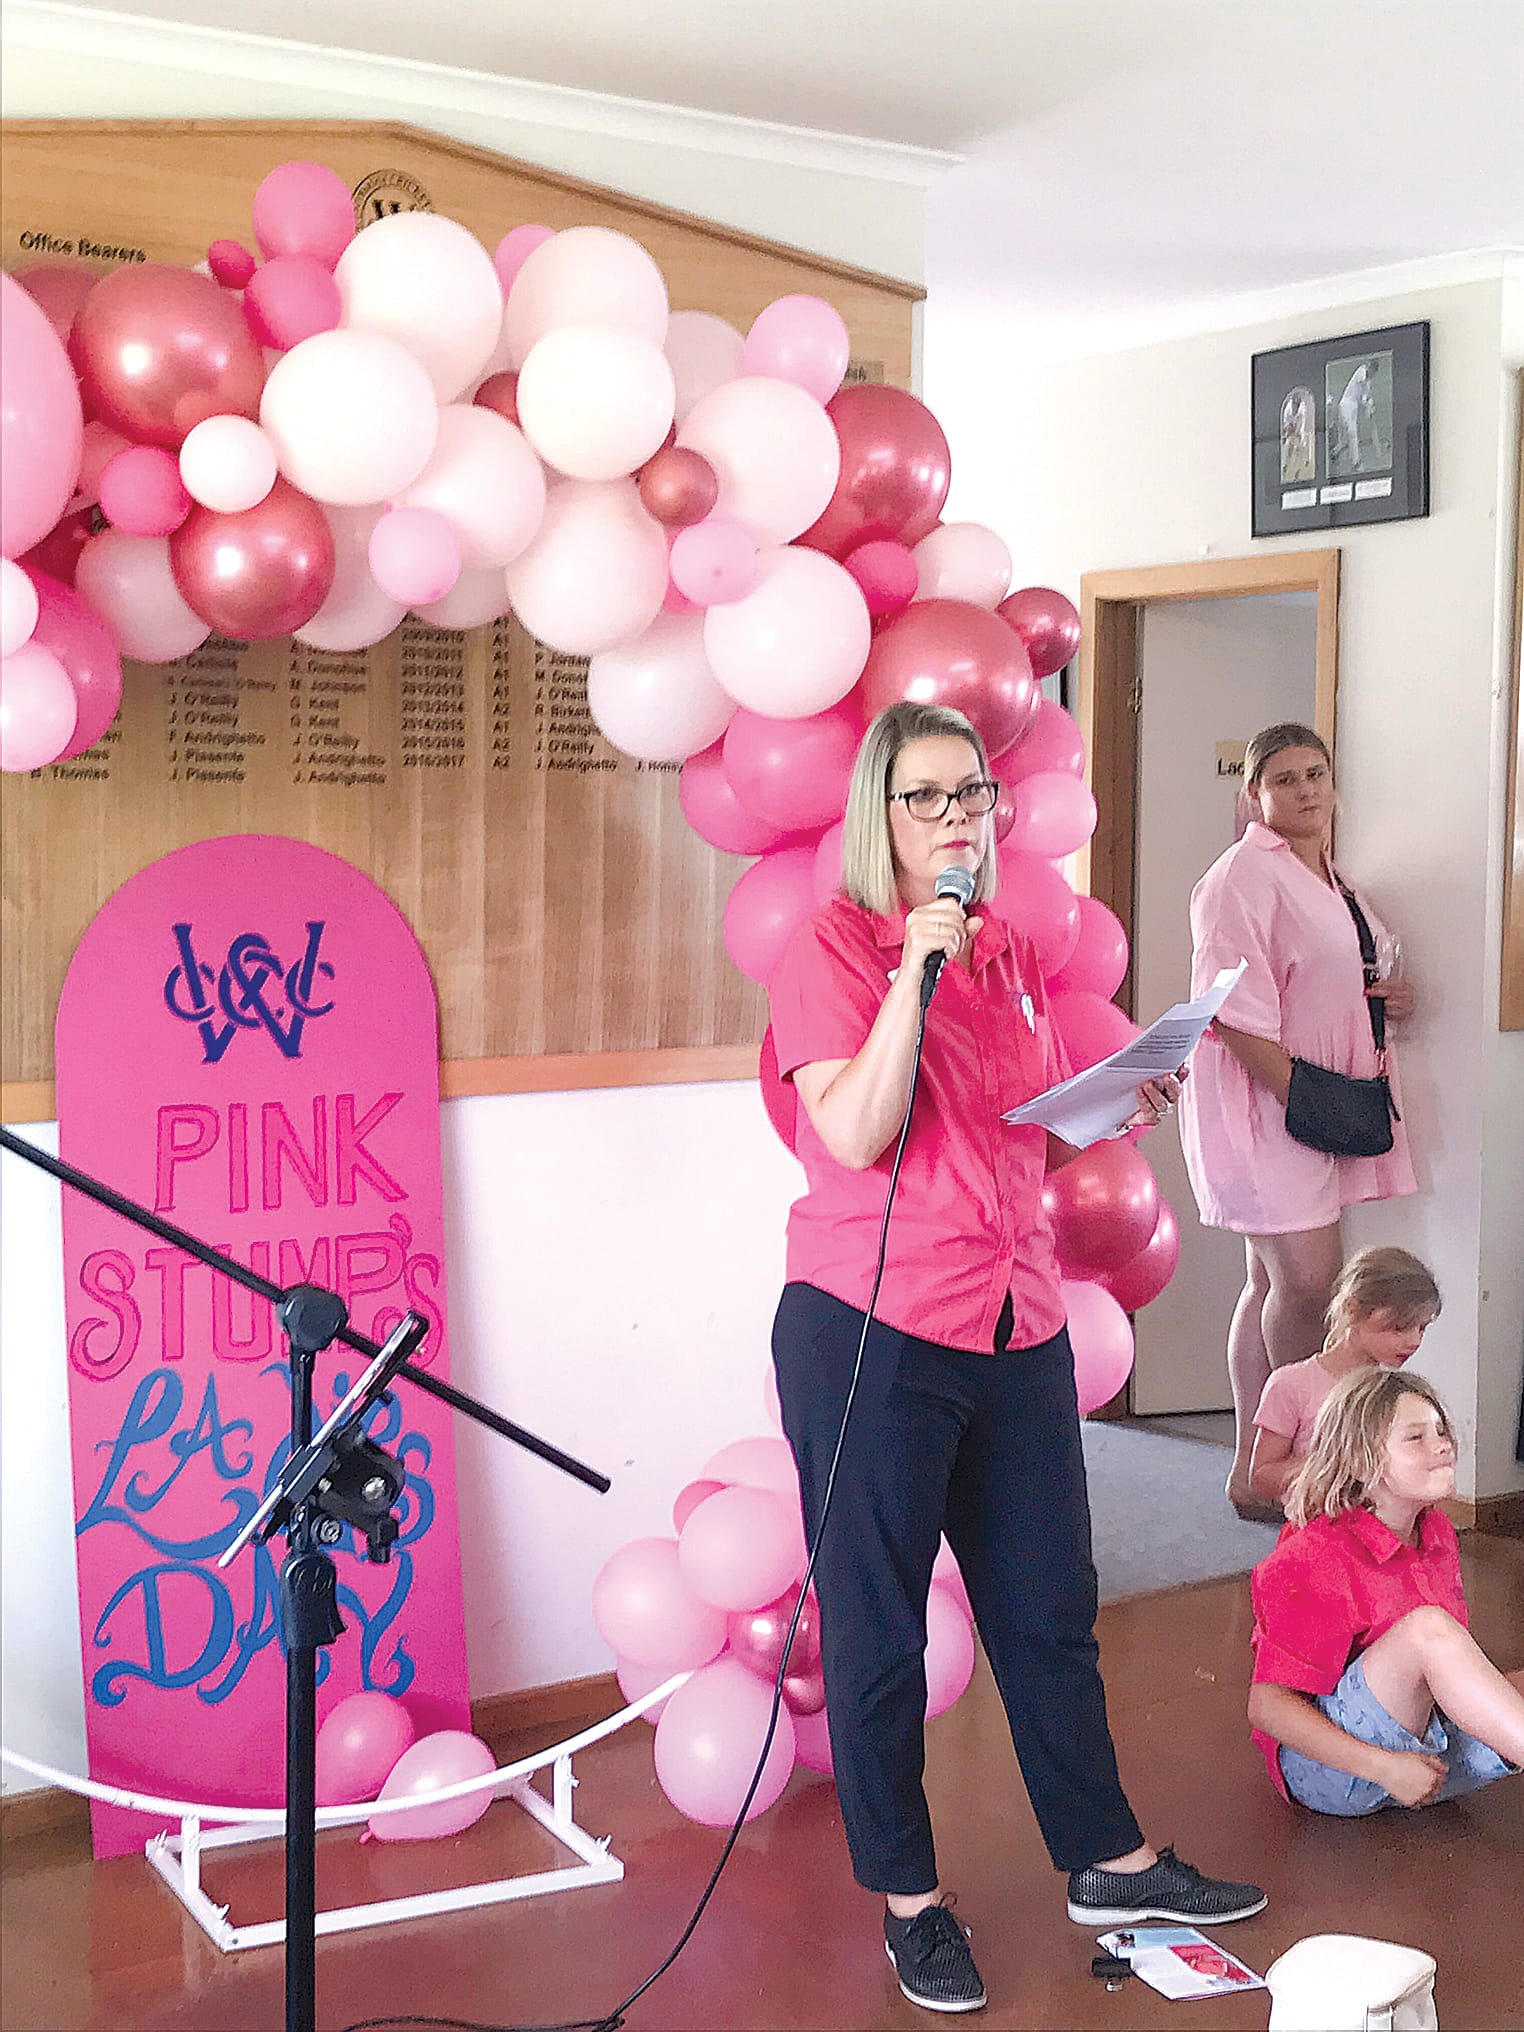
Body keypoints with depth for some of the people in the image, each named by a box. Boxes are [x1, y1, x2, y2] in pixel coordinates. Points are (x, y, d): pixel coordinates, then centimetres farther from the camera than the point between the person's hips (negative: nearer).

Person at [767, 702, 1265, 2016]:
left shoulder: (1014, 954, 12)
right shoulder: (833, 948, -8)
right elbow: (856, 1137, -19)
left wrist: (1117, 1114, 3)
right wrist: (918, 971, -22)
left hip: (1018, 1326, 6)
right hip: (871, 1332, -6)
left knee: (1050, 1610, 16)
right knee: (876, 1625, 7)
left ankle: (1109, 1862, 32)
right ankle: (909, 1899, 23)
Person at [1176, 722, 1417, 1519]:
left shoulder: (1331, 882, 19)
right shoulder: (1244, 874, -11)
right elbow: (1235, 1009, -19)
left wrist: (1392, 1001, 10)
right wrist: (1300, 1094, -22)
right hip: (1261, 1096, -9)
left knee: (1275, 1283, 10)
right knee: (1308, 1280, -13)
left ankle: (1253, 1469, 16)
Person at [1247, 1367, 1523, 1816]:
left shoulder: (1437, 1535, 8)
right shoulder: (1315, 1559, -15)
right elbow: (1267, 1706, -17)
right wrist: (1383, 1767, -25)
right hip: (1327, 1769, -8)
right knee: (1426, 1626, -29)